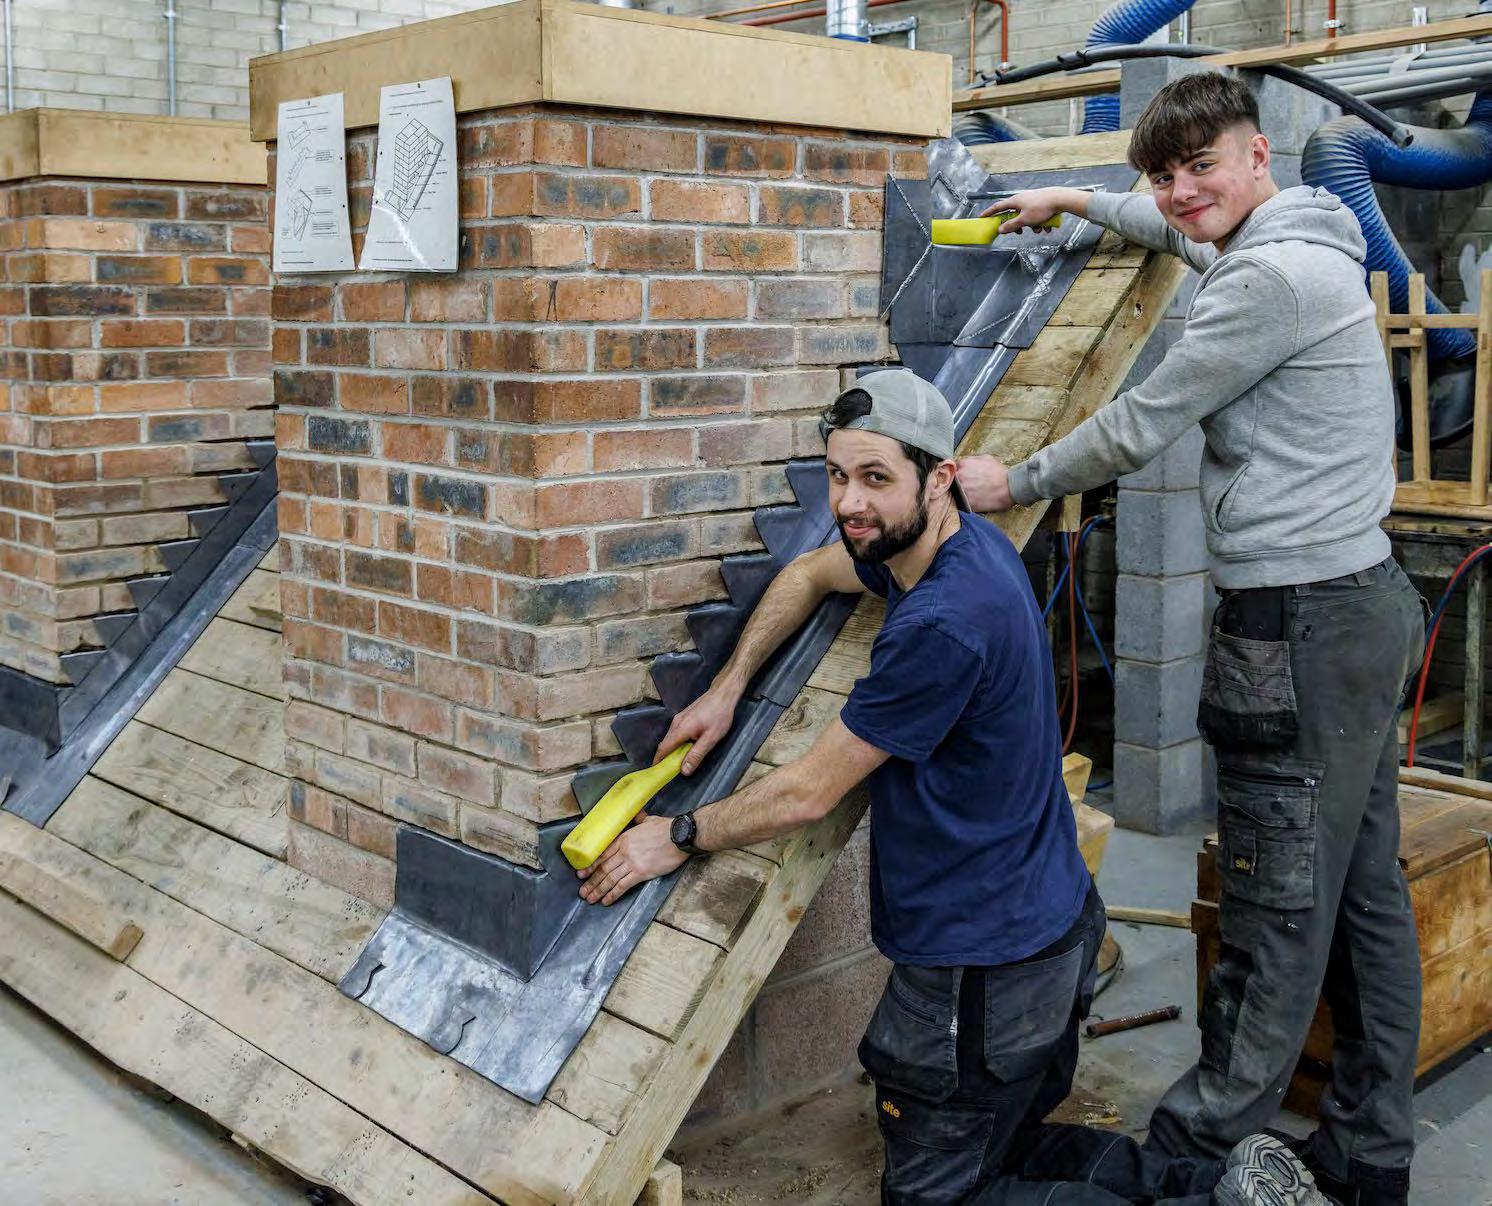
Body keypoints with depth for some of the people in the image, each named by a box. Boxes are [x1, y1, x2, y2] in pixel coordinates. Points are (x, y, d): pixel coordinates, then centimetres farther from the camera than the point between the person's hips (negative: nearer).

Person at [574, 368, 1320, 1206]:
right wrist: (727, 689, 8)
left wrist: (680, 838, -5)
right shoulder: (965, 542, 1)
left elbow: (810, 792, -19)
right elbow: (810, 575, 19)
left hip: (985, 967, -10)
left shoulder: (944, 625, -28)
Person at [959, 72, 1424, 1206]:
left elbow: (1137, 427, -10)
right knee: (1367, 895, 14)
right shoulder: (1304, 242, 15)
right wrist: (1080, 202, 43)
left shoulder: (1271, 277, -16)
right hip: (1366, 603, 10)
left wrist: (1018, 483, 4)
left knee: (1277, 915, -2)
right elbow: (1183, 228, 38)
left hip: (1302, 624, -10)